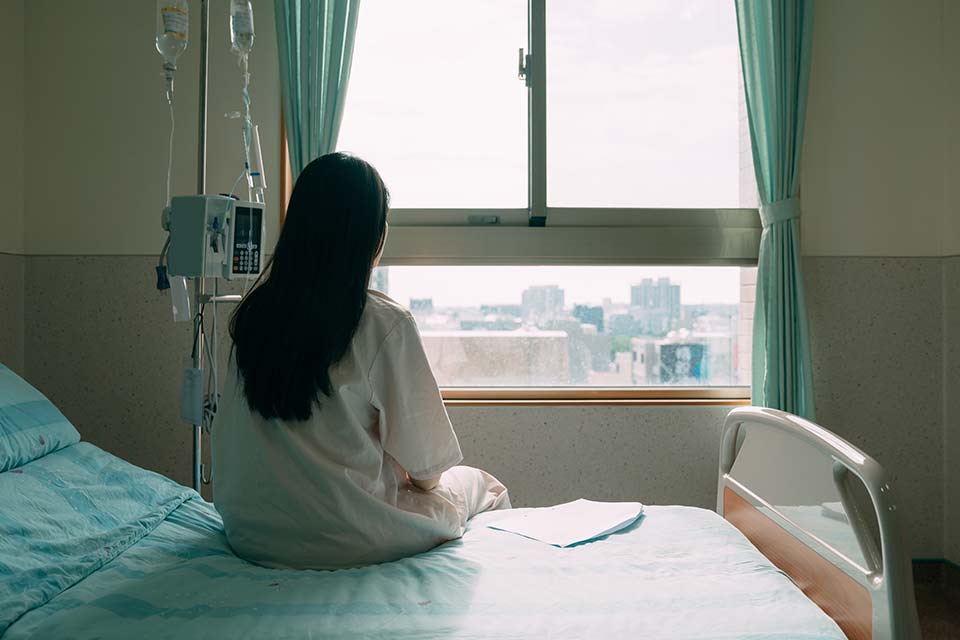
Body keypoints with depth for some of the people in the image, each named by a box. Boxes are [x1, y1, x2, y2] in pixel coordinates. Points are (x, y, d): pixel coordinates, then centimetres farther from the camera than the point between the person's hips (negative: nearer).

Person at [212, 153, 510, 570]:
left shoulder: (251, 312, -4)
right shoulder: (385, 324, -21)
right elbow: (425, 469, -14)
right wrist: (421, 477, 11)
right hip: (340, 537, -6)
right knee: (486, 487, 20)